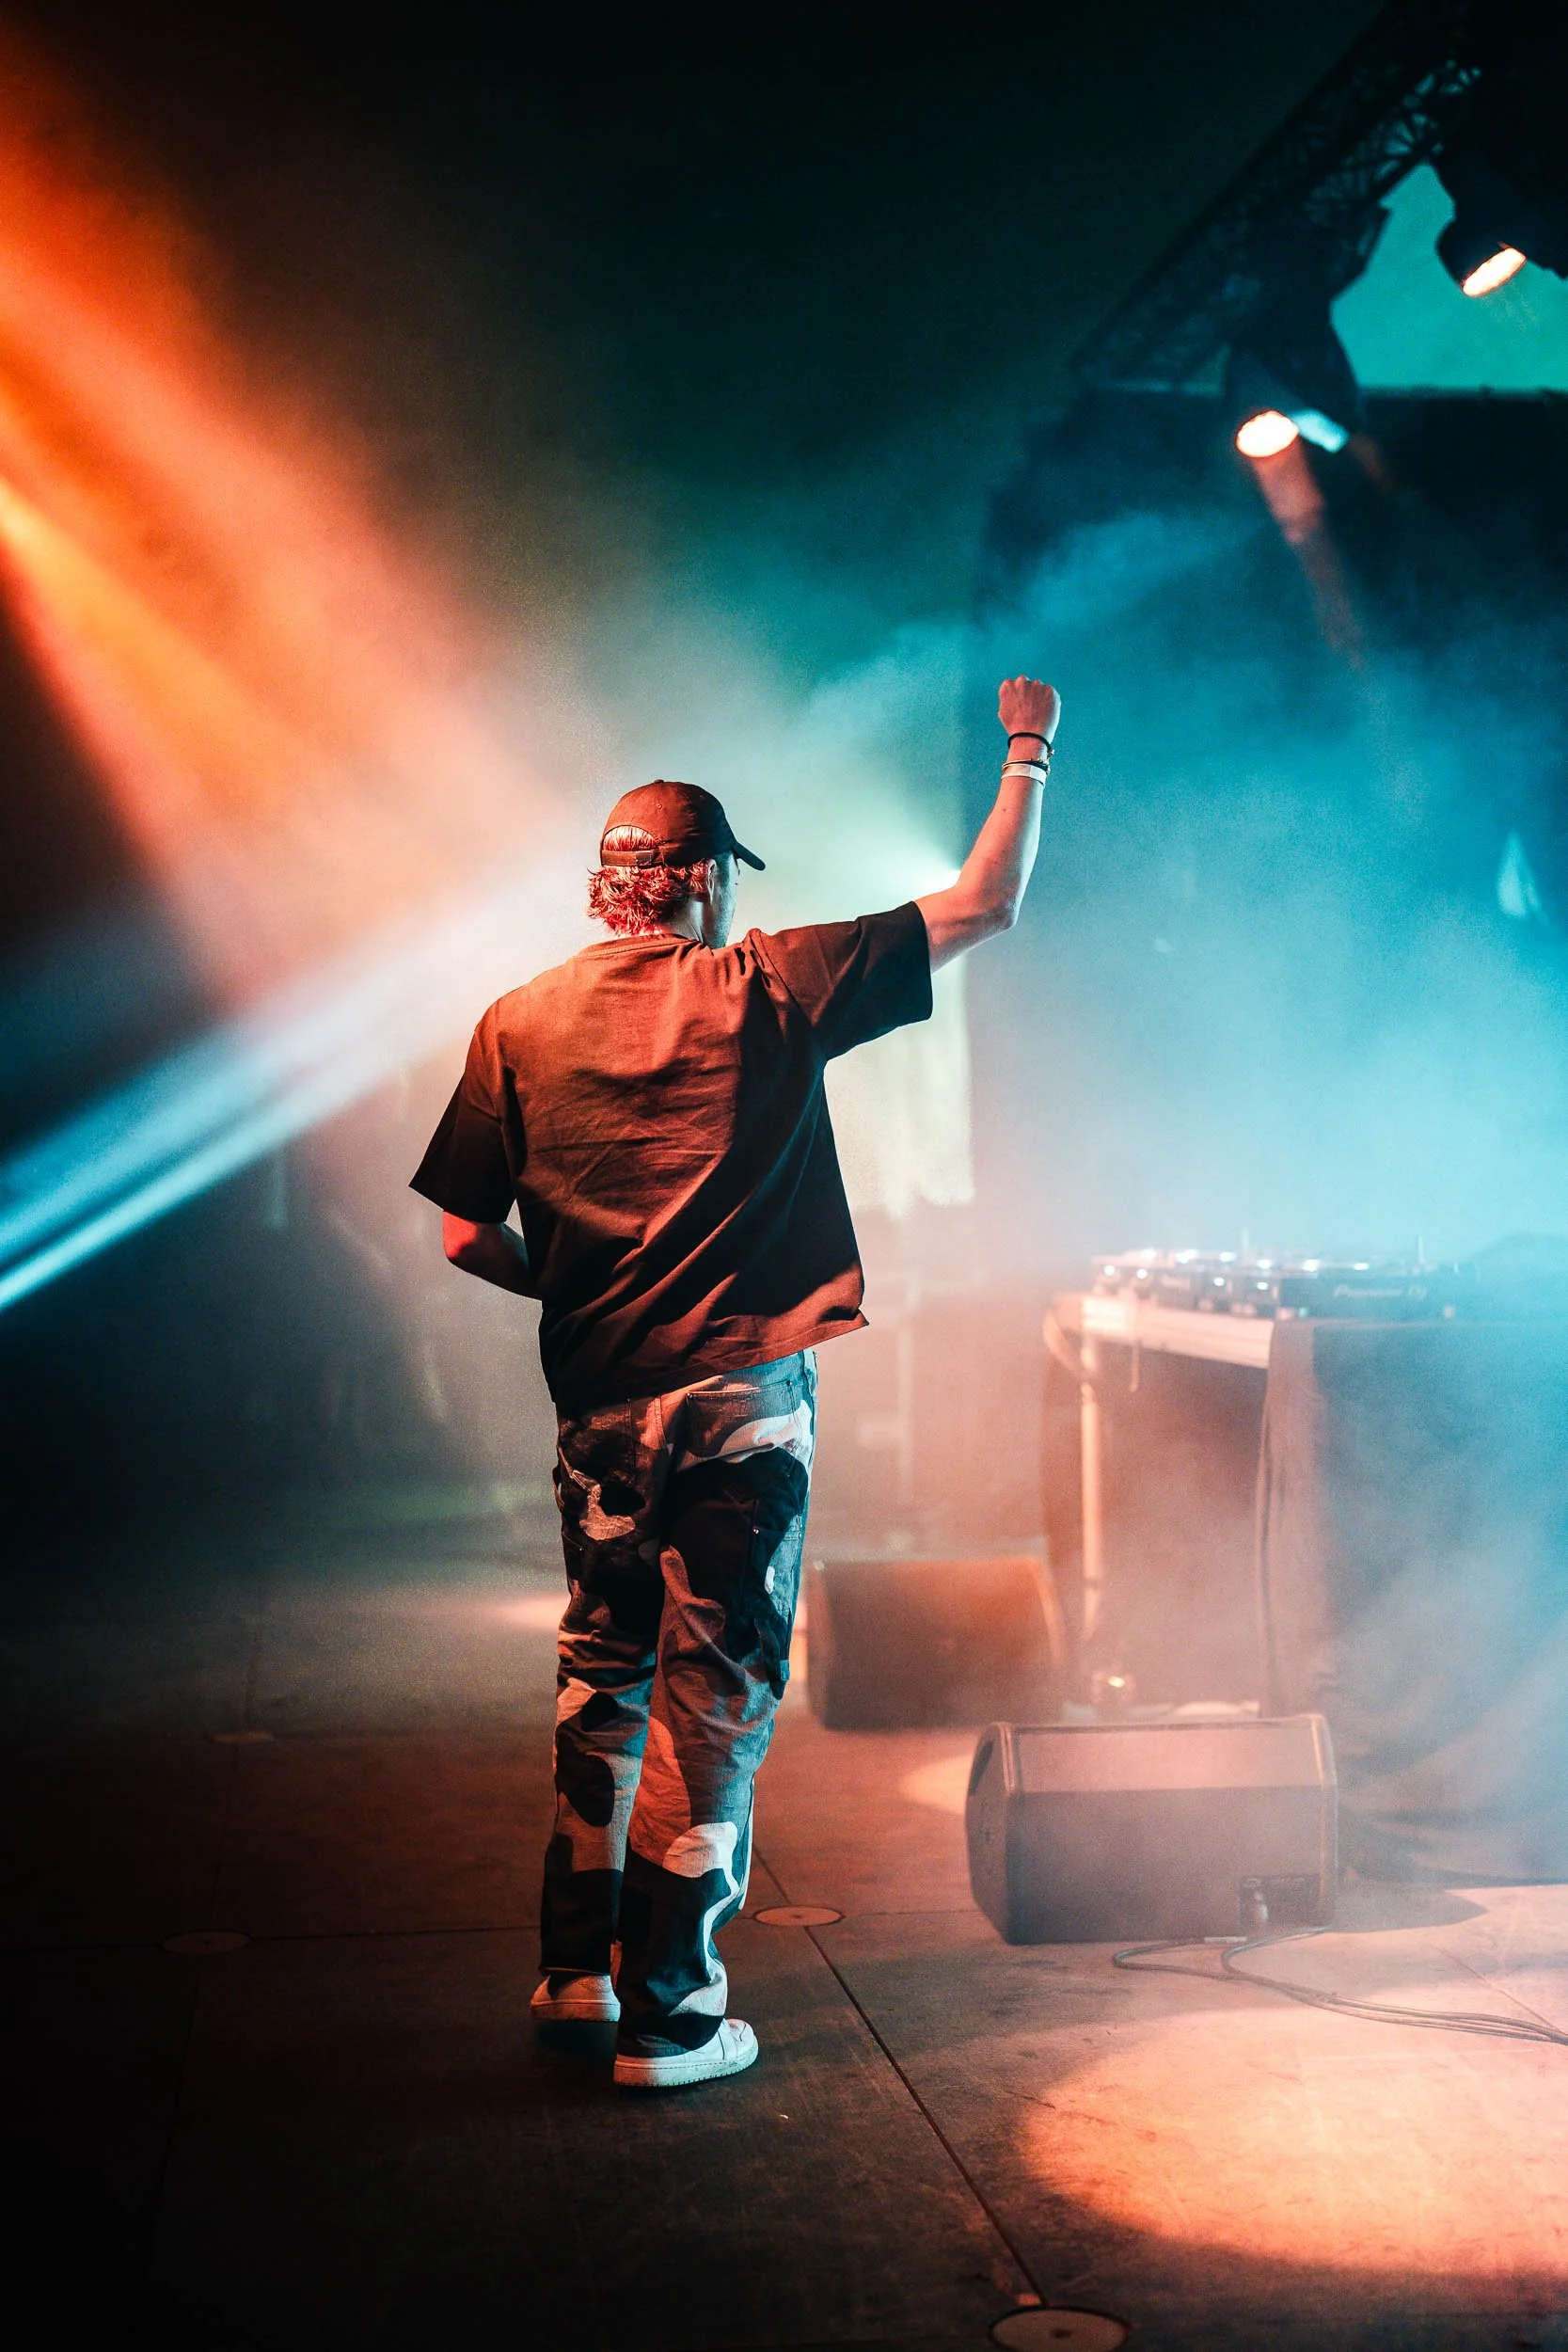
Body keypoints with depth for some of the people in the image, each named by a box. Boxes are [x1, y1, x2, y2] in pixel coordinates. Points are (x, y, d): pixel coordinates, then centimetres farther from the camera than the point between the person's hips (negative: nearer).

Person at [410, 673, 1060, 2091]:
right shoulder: (768, 989, -4)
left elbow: (468, 1240, 2)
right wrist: (1030, 752, 15)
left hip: (598, 1404, 4)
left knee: (603, 1673, 21)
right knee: (713, 1697, 4)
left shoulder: (520, 1024, 5)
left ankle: (577, 1964, 26)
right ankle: (666, 2015, 10)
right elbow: (986, 909, 1)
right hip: (742, 1398, -4)